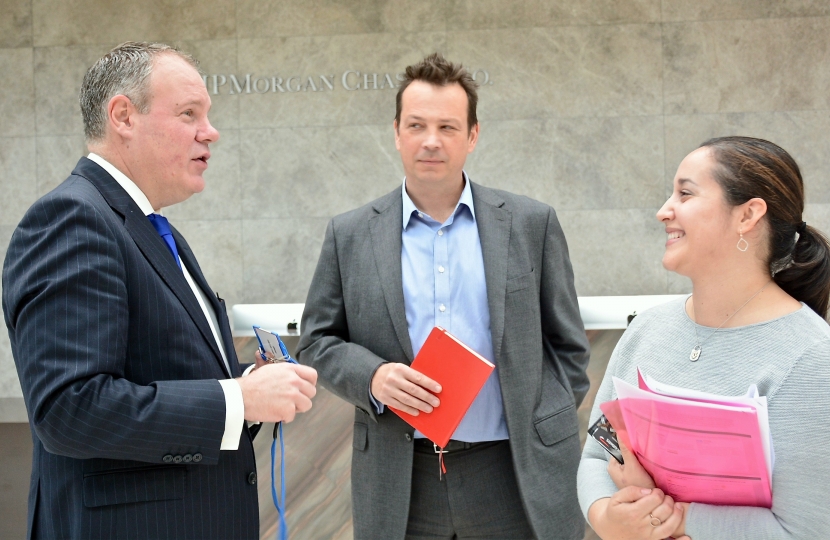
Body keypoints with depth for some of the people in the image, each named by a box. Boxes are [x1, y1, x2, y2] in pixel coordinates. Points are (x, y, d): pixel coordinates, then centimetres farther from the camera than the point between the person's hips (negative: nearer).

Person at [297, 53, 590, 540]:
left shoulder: (532, 224, 3)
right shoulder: (350, 236, 4)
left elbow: (567, 344, 7)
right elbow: (317, 340, 6)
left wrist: (555, 437, 3)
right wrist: (371, 376, -12)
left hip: (516, 477, 0)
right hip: (399, 486, 1)